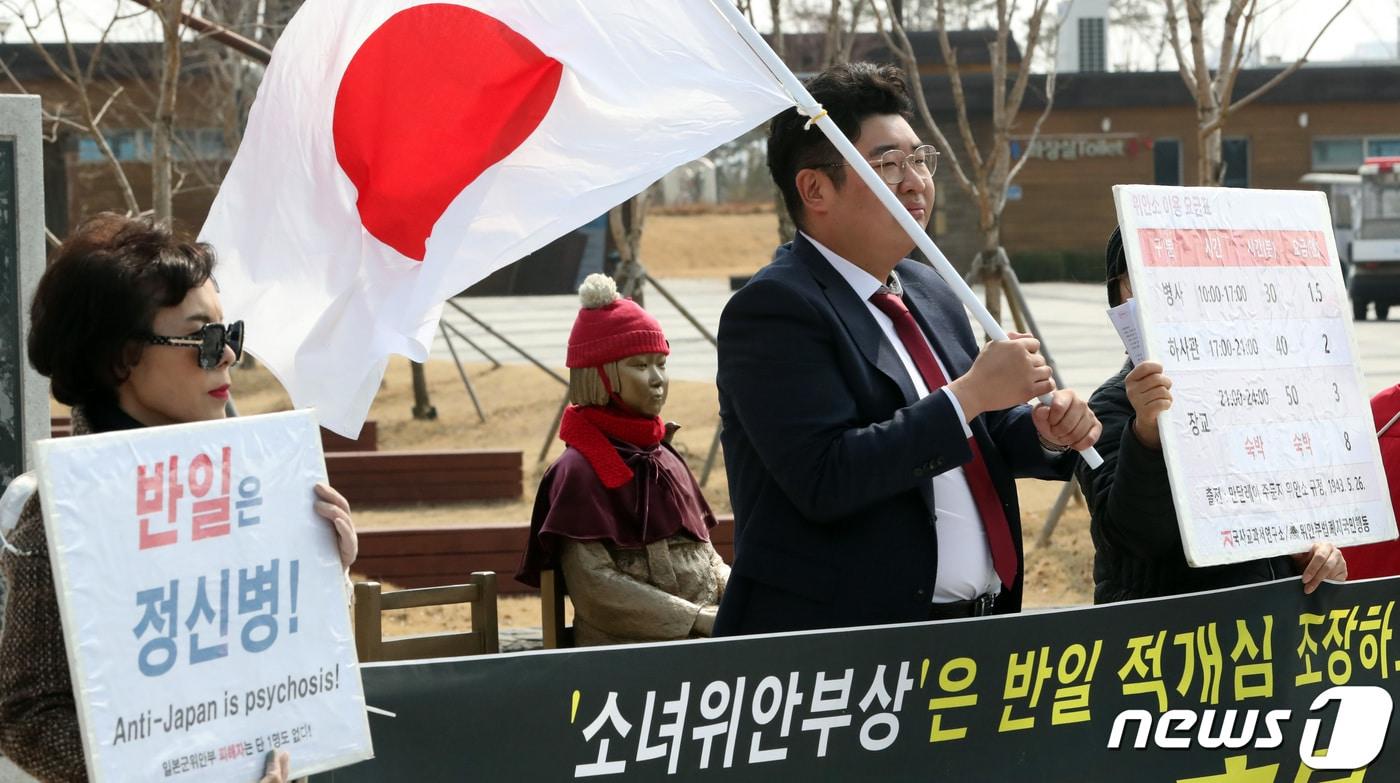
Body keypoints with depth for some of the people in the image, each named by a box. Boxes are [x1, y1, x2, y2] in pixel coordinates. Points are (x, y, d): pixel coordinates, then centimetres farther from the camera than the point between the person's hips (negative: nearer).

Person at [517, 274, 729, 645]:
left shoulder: (666, 459, 19)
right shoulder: (579, 470, -4)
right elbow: (594, 590, -11)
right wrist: (700, 619, -15)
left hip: (699, 644, 7)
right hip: (630, 654, -7)